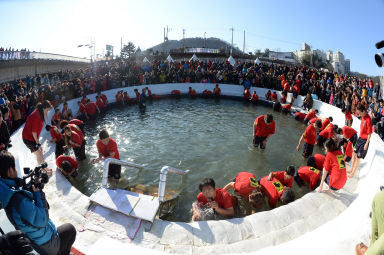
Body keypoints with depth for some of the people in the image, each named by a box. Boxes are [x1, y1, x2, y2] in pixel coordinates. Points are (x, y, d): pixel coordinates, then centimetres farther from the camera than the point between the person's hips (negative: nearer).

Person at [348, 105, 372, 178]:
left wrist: (366, 144, -17)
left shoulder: (368, 120, -24)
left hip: (364, 140, -9)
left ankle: (353, 173, 13)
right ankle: (351, 170, 32)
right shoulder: (363, 117, 3)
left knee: (358, 158, 0)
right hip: (360, 138, 9)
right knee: (354, 153, 17)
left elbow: (369, 133, -21)